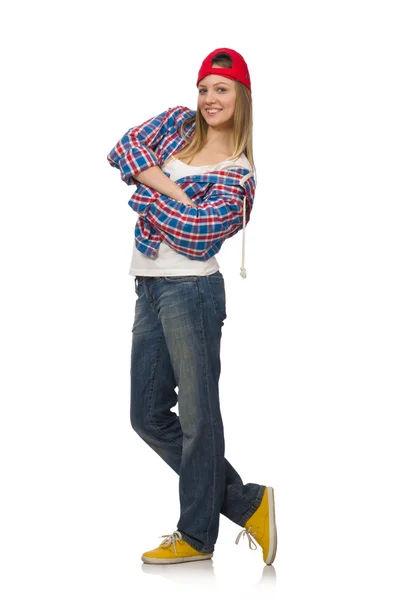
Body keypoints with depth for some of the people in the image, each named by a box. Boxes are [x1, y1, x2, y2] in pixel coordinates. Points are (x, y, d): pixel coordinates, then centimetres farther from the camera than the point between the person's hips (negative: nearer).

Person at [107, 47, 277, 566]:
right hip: (148, 290, 7)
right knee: (148, 415, 9)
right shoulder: (177, 123, 13)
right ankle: (246, 504, 17)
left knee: (197, 415, -4)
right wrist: (175, 192, -9)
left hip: (190, 289, -7)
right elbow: (126, 149, -1)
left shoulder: (238, 177, -4)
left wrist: (150, 190, -3)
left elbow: (195, 230, -15)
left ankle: (198, 535, 7)